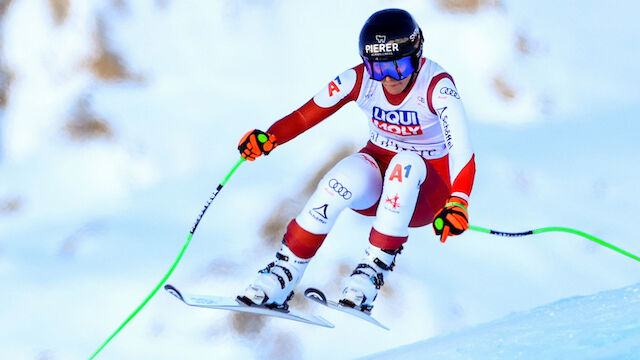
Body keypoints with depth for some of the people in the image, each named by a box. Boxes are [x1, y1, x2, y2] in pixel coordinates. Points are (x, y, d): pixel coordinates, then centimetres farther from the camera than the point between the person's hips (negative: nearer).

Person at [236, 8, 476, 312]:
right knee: (348, 177, -32)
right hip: (376, 179, 3)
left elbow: (462, 151, -35)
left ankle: (375, 268, -30)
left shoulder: (437, 86, -23)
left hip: (425, 193, -2)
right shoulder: (360, 80, -12)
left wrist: (457, 204, -53)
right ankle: (284, 273, -24)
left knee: (406, 163, -36)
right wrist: (268, 137, -31)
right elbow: (305, 116, -10)